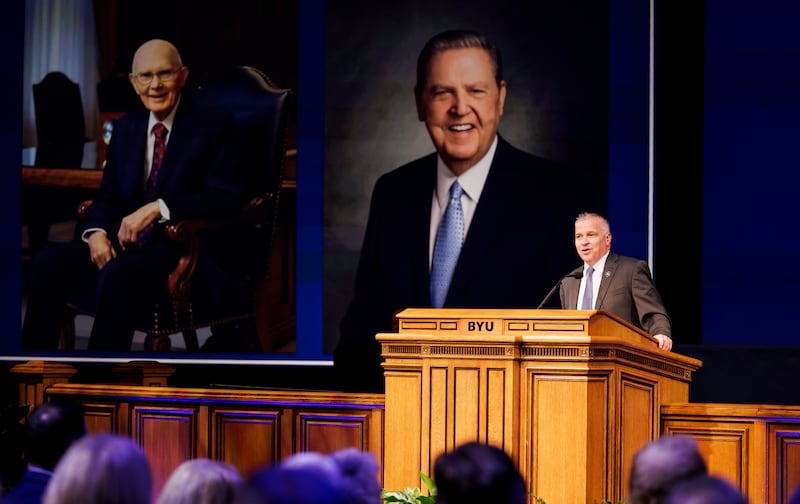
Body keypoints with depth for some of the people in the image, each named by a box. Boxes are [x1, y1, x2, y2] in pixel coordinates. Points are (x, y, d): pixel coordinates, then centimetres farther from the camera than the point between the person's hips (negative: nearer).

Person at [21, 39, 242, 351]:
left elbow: (227, 197, -12)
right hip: (125, 242, 6)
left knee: (117, 276, -35)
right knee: (48, 264, -18)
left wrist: (158, 208, -22)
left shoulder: (213, 123, -3)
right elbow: (108, 194, 17)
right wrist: (97, 232, -7)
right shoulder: (125, 128, 16)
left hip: (182, 246, -6)